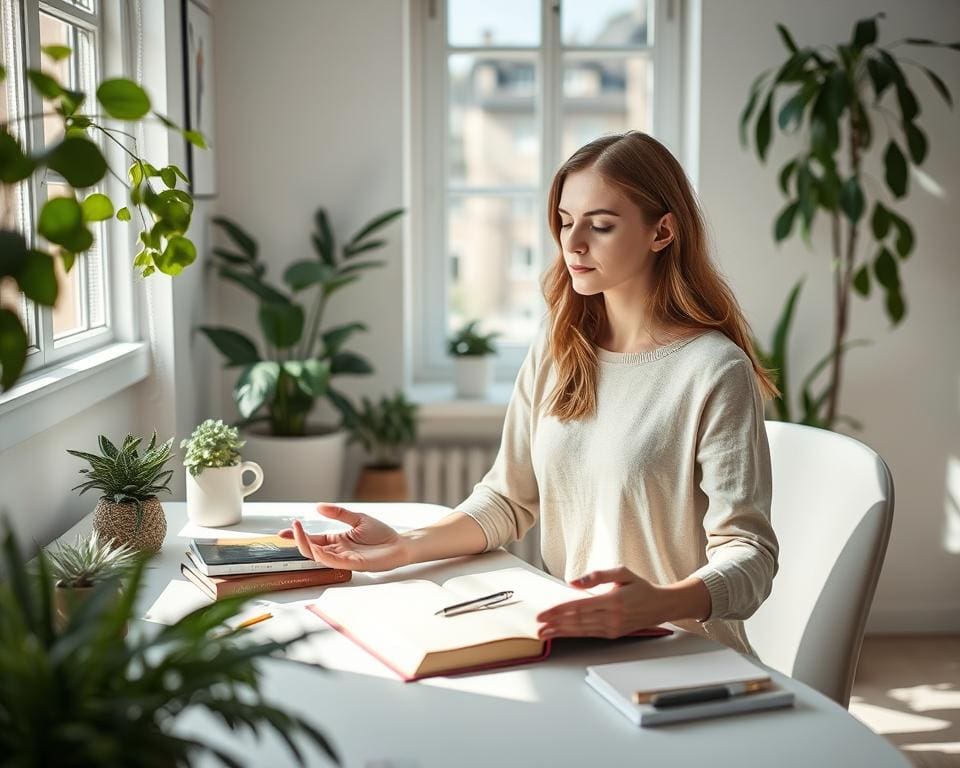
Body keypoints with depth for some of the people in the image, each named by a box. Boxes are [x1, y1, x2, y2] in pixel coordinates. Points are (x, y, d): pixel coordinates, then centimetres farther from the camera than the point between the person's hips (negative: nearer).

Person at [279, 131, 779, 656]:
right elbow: (508, 498, 11)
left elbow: (749, 554, -14)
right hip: (568, 643, 6)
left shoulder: (715, 371, -11)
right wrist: (406, 547, -5)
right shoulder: (558, 348, 8)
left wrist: (655, 603, -34)